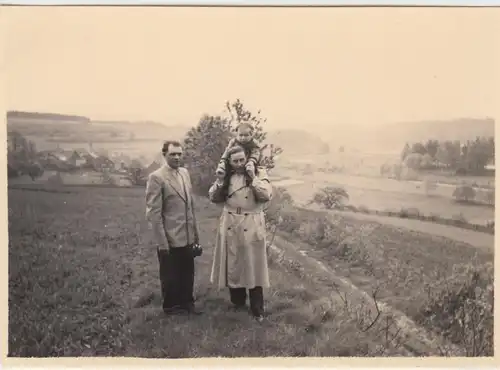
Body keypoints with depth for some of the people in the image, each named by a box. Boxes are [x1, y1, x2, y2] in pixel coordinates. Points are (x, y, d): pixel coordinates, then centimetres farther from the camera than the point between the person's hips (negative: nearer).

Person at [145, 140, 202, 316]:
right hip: (169, 239, -6)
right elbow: (153, 213, -15)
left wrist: (196, 232, 12)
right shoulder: (156, 177, -13)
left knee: (188, 273, 17)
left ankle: (187, 303, 34)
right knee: (170, 276, 11)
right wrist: (162, 242, -17)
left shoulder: (185, 173, 8)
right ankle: (171, 307, 29)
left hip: (187, 237, 6)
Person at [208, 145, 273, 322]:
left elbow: (266, 195, -21)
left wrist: (253, 177, -22)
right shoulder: (226, 176, 5)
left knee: (253, 266, 1)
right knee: (232, 266, 12)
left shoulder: (259, 173, -6)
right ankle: (237, 301, 31)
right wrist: (221, 180, -10)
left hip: (251, 227, -4)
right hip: (230, 226, 4)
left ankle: (257, 309, 12)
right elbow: (213, 198, 2)